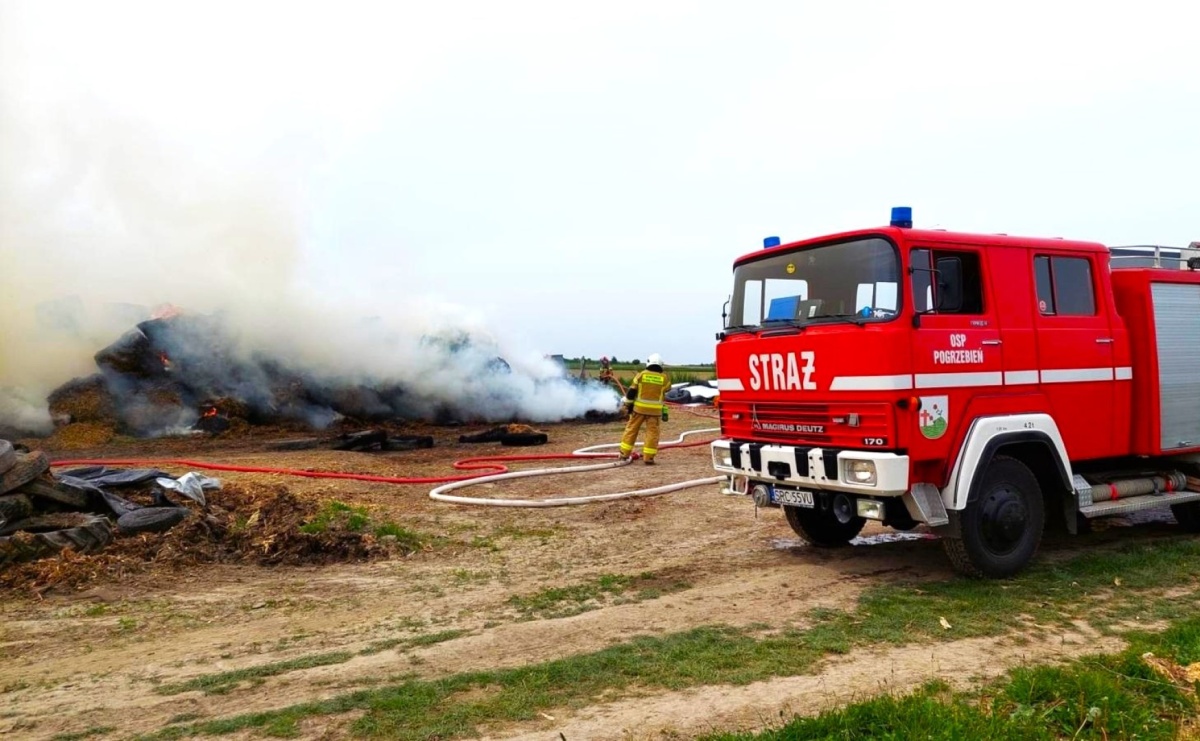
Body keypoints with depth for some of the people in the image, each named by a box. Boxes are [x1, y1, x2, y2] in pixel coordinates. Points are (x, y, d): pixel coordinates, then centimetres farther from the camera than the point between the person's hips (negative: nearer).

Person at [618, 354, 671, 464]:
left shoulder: (641, 375, -2)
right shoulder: (664, 378, -2)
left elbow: (631, 391, -1)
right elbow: (667, 389, 18)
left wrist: (628, 404, 10)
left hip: (639, 407, 0)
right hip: (655, 410, 0)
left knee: (631, 429, 10)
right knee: (652, 432, 5)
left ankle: (624, 454, 15)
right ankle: (648, 457, 2)